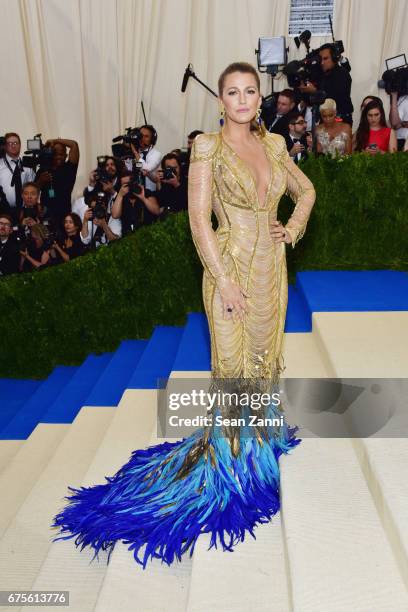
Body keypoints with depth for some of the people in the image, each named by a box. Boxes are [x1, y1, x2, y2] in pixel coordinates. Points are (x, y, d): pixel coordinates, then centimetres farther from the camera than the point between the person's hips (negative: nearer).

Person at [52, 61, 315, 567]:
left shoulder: (274, 144, 8)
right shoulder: (208, 146, -8)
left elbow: (306, 190, 22)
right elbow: (199, 218, -15)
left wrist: (293, 228, 4)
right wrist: (224, 281, -18)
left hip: (272, 268, 6)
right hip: (231, 269, -6)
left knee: (265, 355, 17)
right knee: (233, 364, 3)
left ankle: (260, 436, 38)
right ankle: (230, 449, 23)